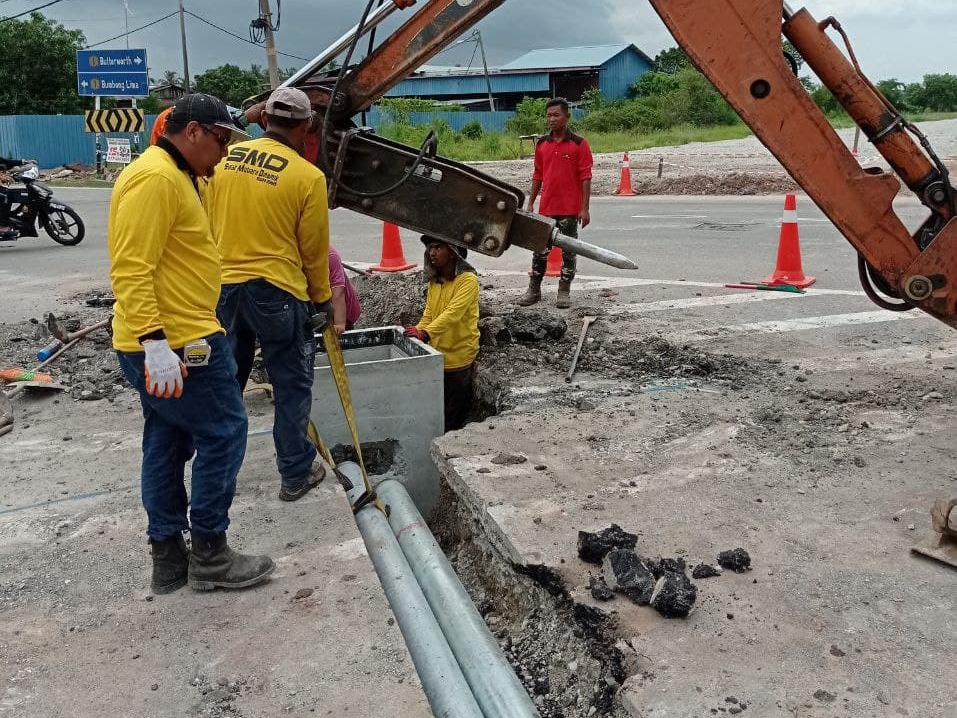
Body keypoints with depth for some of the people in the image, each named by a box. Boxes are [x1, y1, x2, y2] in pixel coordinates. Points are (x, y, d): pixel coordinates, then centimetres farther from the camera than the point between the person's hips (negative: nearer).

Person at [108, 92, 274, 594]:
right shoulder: (155, 178, -17)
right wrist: (155, 342, -29)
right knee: (223, 434, -2)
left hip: (170, 342, 11)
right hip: (174, 346, -11)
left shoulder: (175, 176, 18)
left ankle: (167, 557, 25)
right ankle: (209, 555, 9)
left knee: (166, 444, 14)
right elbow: (131, 270, -24)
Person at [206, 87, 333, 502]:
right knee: (292, 385, 9)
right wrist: (323, 298, 9)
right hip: (278, 292, -5)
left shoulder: (224, 158, 2)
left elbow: (207, 223, 9)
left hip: (224, 286, 5)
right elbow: (314, 249, -4)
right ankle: (296, 474, 18)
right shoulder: (308, 176, -10)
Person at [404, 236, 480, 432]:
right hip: (437, 354, 7)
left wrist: (426, 334, -38)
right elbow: (428, 314, 11)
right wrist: (416, 332, -8)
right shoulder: (434, 281, 11)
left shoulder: (468, 280, -14)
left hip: (458, 355, -7)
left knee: (453, 418, 2)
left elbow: (452, 313, -26)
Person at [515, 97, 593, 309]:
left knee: (568, 250, 5)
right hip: (546, 208, 4)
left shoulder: (579, 144, -5)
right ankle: (534, 290, 19)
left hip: (570, 209, -4)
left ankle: (564, 292, 15)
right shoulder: (542, 144, 9)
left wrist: (585, 208, -12)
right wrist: (530, 203, 10)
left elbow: (585, 178, -7)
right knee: (540, 249, 9)